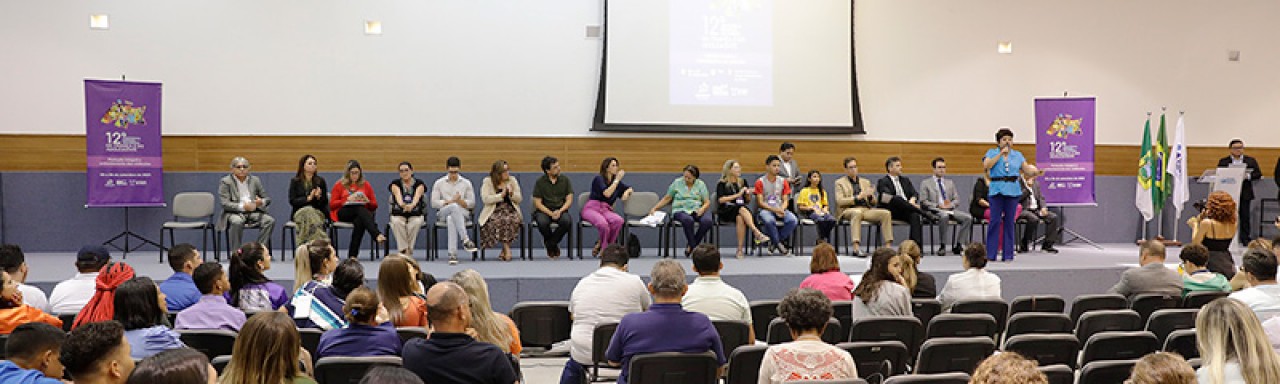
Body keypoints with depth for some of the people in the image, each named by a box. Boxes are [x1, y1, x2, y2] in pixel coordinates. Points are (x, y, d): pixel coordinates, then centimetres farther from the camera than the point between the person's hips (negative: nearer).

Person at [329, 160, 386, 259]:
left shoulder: (366, 185, 20)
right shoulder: (339, 185, 16)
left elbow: (374, 206, 18)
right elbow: (332, 205, 7)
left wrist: (367, 201, -5)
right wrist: (347, 199, -8)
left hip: (362, 213, 1)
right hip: (343, 213, -1)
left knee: (359, 221, -39)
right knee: (361, 209, -37)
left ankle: (352, 254, -45)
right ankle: (377, 235, -58)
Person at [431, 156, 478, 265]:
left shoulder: (466, 183, 11)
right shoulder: (439, 183, 10)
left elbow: (472, 203, 8)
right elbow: (434, 203, 3)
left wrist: (461, 201, -13)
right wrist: (450, 201, -11)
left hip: (462, 213, 0)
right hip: (443, 213, 0)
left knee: (451, 219, -38)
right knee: (454, 207, -38)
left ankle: (452, 254, -45)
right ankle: (466, 240, -48)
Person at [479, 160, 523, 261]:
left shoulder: (512, 180, 13)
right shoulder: (487, 181, 3)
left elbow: (520, 199, 9)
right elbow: (486, 199, -10)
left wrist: (512, 194, -11)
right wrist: (501, 195, -15)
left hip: (511, 211, 2)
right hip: (494, 212, -2)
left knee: (513, 220, -32)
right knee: (500, 220, -36)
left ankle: (504, 251, -19)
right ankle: (507, 248, -24)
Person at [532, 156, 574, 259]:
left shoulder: (565, 180, 5)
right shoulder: (540, 182, -1)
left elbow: (569, 200, 2)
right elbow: (538, 203, -4)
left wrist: (560, 211, -17)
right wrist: (551, 213, -19)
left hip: (560, 210, 1)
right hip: (544, 210, -1)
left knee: (567, 221, -33)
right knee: (542, 222, -36)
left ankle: (549, 243, -9)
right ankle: (553, 245, -4)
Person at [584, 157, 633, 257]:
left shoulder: (617, 182, 18)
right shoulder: (598, 179, 1)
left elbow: (629, 188, 33)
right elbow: (607, 193, -15)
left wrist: (626, 192, 9)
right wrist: (617, 179, -9)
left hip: (606, 209, 5)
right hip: (592, 208, -5)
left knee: (619, 221, -32)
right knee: (603, 224, -40)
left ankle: (600, 245, -16)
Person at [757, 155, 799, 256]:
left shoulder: (783, 181, 11)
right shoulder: (760, 182, 1)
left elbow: (785, 200, 8)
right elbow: (760, 202, -5)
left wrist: (782, 209, -15)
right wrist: (774, 209, -19)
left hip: (780, 210, 3)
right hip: (766, 210, -3)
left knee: (793, 220, -28)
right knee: (769, 220, -39)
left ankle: (774, 243, -9)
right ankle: (779, 244, -15)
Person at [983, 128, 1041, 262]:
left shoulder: (1017, 155, 15)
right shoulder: (992, 152, 7)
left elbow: (1026, 170, 13)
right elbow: (986, 166, -10)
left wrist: (1033, 170, -10)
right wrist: (1001, 154, -12)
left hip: (1013, 190, 3)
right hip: (996, 189, -3)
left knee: (1009, 221, 2)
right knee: (995, 221, -7)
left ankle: (1007, 254, 7)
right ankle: (991, 254, -2)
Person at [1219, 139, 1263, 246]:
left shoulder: (1251, 160, 8)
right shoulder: (1223, 161, 7)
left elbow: (1258, 174, 4)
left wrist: (1248, 176, -14)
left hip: (1244, 193, 0)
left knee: (1245, 216, 2)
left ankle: (1245, 239, 8)